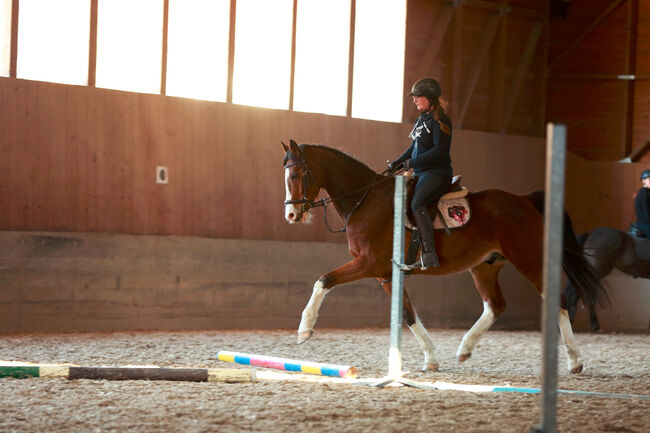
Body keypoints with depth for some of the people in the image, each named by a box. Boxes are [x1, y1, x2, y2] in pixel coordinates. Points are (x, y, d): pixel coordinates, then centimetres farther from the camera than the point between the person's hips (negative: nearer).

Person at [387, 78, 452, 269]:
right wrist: (397, 163, 12)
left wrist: (412, 163, -19)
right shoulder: (421, 120, 17)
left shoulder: (439, 121, -11)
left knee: (417, 204, -31)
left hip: (437, 173, -10)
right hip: (420, 174, 10)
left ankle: (430, 254, -36)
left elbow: (439, 151, -20)